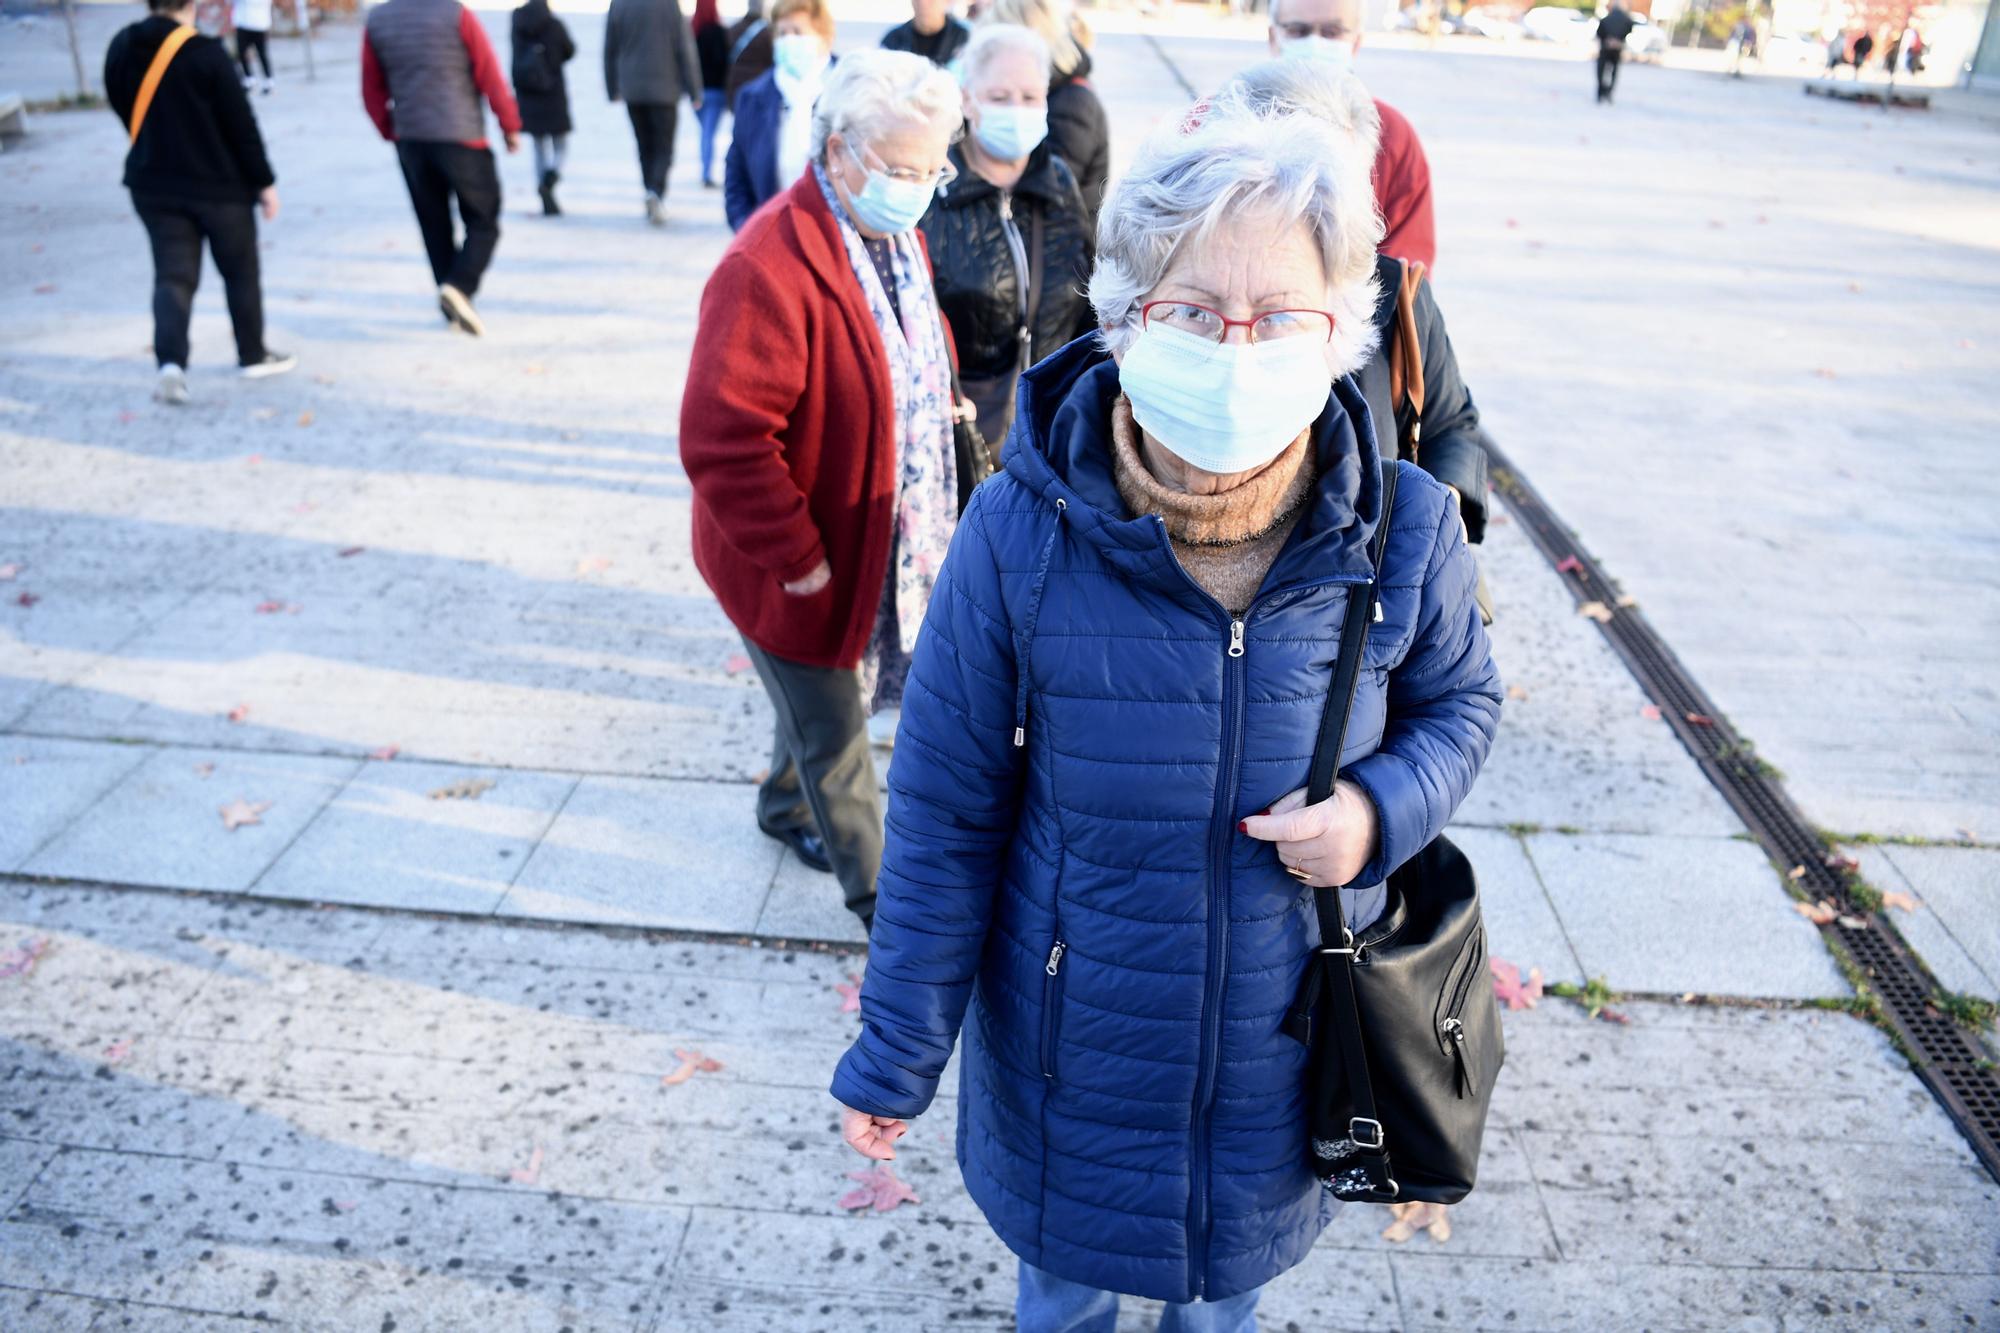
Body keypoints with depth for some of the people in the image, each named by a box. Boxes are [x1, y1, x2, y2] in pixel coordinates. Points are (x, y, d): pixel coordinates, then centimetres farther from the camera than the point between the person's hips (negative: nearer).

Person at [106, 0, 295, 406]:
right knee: (241, 272, 14)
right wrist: (264, 181, -4)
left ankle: (170, 363, -16)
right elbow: (241, 124, -14)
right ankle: (253, 356, 25)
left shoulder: (120, 49, 2)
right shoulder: (206, 54, -17)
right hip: (219, 184, -4)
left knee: (172, 276, 4)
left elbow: (126, 113, 12)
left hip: (153, 185, 5)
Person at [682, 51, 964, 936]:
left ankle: (786, 808, 53)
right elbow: (722, 443, -28)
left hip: (885, 543, 8)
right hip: (804, 564, -8)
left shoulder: (897, 235, 2)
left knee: (829, 696, 27)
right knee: (835, 737, 9)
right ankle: (878, 893, 28)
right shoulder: (769, 269, -27)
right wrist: (800, 563, -22)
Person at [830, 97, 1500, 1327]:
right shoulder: (1022, 529, -23)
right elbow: (945, 810, -13)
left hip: (1289, 1043, 2)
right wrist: (896, 1053, -6)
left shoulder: (1401, 530, -17)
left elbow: (1459, 700, 4)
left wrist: (1384, 810, -20)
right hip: (1073, 1046, -1)